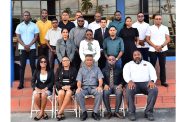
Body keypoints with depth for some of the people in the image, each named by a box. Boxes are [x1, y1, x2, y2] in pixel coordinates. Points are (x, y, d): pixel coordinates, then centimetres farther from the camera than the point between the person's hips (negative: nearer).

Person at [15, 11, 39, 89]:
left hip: (32, 48, -1)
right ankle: (21, 83, 4)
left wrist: (29, 45, -11)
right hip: (22, 48, 1)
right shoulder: (19, 26, 7)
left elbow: (36, 37, -1)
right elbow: (18, 38, 2)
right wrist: (24, 45, -12)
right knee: (22, 66, 2)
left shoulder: (34, 25, 4)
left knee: (33, 65, 1)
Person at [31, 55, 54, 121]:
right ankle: (43, 113, -18)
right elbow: (32, 82, 6)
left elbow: (52, 82, 0)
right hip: (38, 89, 2)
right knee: (36, 96, -33)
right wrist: (36, 88, -14)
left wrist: (45, 89, -15)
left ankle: (41, 112, -20)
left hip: (47, 89, -1)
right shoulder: (36, 71, 12)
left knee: (43, 95, -36)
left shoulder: (50, 71, 8)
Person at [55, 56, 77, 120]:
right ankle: (62, 113, -24)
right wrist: (62, 86, -10)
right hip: (60, 87, 1)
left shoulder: (73, 70, 13)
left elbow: (76, 81, 5)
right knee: (61, 93, -35)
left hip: (71, 87, -1)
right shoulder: (59, 70, 17)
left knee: (69, 93, -36)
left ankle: (60, 112, -35)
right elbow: (56, 81, 8)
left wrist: (69, 86, -13)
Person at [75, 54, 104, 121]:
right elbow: (79, 81, 8)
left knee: (100, 92, -35)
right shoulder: (81, 69, 17)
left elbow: (100, 79, 4)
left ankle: (95, 112, -24)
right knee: (78, 93, -33)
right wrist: (79, 87, -15)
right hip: (84, 87, 1)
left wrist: (100, 86, -18)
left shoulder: (97, 68, 16)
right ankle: (84, 112, -18)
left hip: (94, 87, 0)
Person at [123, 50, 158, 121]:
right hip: (134, 83, -1)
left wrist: (152, 81, -16)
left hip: (146, 83, 1)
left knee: (154, 90, -31)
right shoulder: (128, 65, 19)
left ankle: (149, 112, -19)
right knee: (129, 91, -35)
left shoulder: (148, 64, 22)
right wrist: (130, 81, -23)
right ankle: (131, 112, -21)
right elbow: (125, 75, 1)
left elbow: (153, 74, 8)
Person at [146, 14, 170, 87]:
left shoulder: (165, 28, 7)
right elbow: (147, 39, 1)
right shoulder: (150, 28, 4)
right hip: (153, 50, -1)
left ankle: (163, 81, 14)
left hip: (163, 50, 1)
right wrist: (155, 46, -12)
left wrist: (161, 46, -13)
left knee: (162, 65, 5)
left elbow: (168, 39, 2)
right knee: (152, 65, 3)